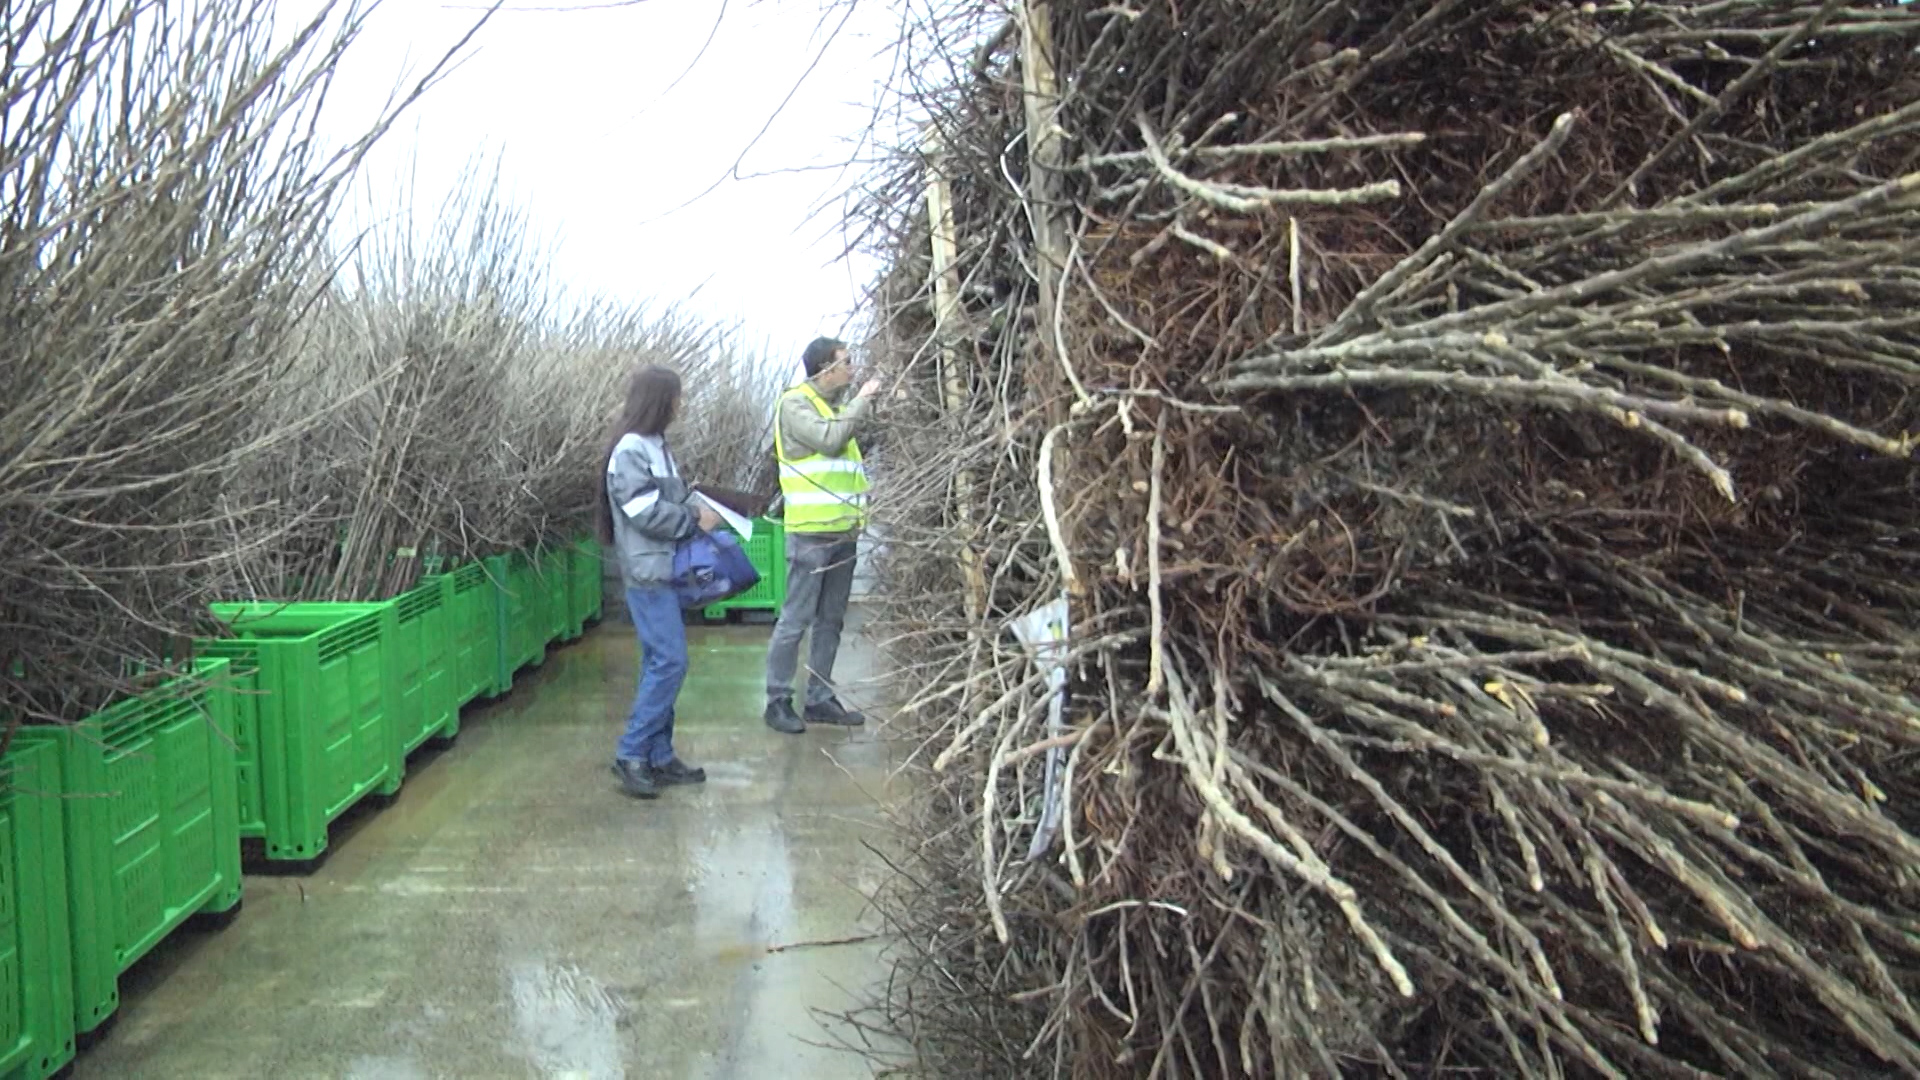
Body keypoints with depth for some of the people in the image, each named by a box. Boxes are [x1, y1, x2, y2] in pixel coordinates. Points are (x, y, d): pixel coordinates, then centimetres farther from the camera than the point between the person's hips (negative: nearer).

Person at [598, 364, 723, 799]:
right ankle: (631, 754, -3)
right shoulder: (631, 449, -14)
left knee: (661, 663, 11)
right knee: (670, 661, -11)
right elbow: (646, 512, -19)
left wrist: (695, 502, 4)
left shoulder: (657, 445, 14)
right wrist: (695, 519, -12)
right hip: (647, 572, -9)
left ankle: (658, 755, 17)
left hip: (666, 569, 9)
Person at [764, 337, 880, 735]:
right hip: (811, 532, -8)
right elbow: (828, 439, -20)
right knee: (796, 619, -4)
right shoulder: (795, 403, -6)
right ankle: (778, 701, 5)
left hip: (843, 531, 8)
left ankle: (819, 699, 21)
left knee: (831, 620, 12)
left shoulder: (836, 405, 18)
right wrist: (861, 402, -11)